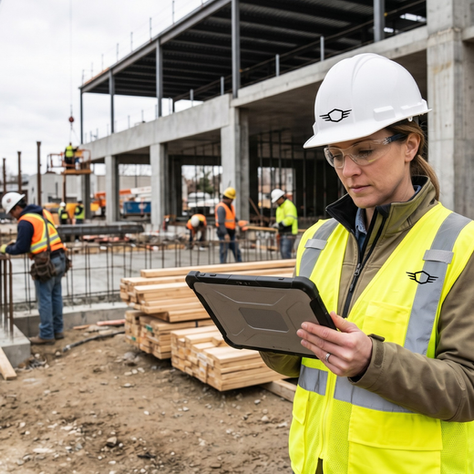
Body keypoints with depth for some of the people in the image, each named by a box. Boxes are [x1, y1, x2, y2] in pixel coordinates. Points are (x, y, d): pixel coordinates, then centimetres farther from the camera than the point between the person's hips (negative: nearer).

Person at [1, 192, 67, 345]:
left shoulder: (25, 221, -13)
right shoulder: (44, 213, 13)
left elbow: (21, 248, -11)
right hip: (60, 258, 9)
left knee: (44, 299, 1)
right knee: (56, 296, 16)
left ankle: (46, 335, 8)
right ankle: (57, 330, 25)